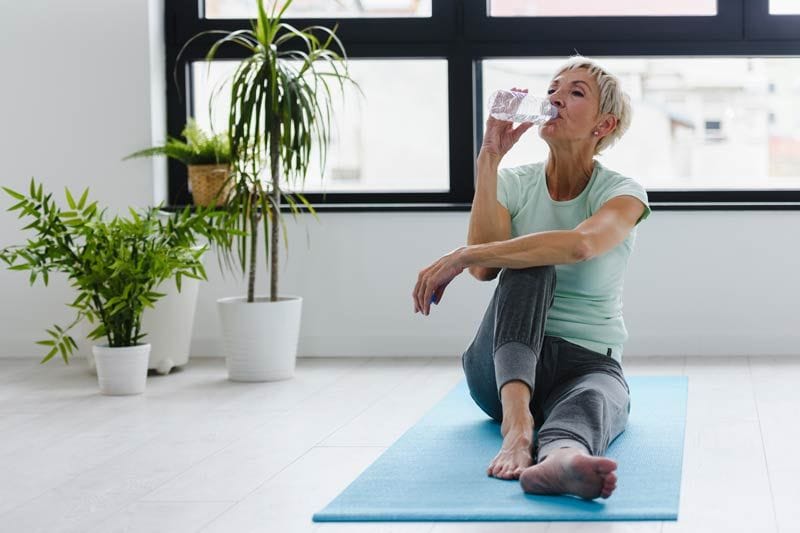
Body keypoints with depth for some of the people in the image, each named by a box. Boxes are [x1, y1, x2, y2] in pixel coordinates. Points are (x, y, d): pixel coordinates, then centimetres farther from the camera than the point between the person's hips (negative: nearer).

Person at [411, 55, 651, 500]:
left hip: (590, 362, -2)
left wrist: (463, 256, -35)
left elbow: (579, 245, -29)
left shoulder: (623, 193, -4)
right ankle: (516, 416, -55)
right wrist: (490, 159, -16)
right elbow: (485, 268, -16)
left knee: (589, 402, -40)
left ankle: (560, 458, -79)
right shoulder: (513, 182, 4)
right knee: (528, 267, -30)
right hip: (507, 363, 2)